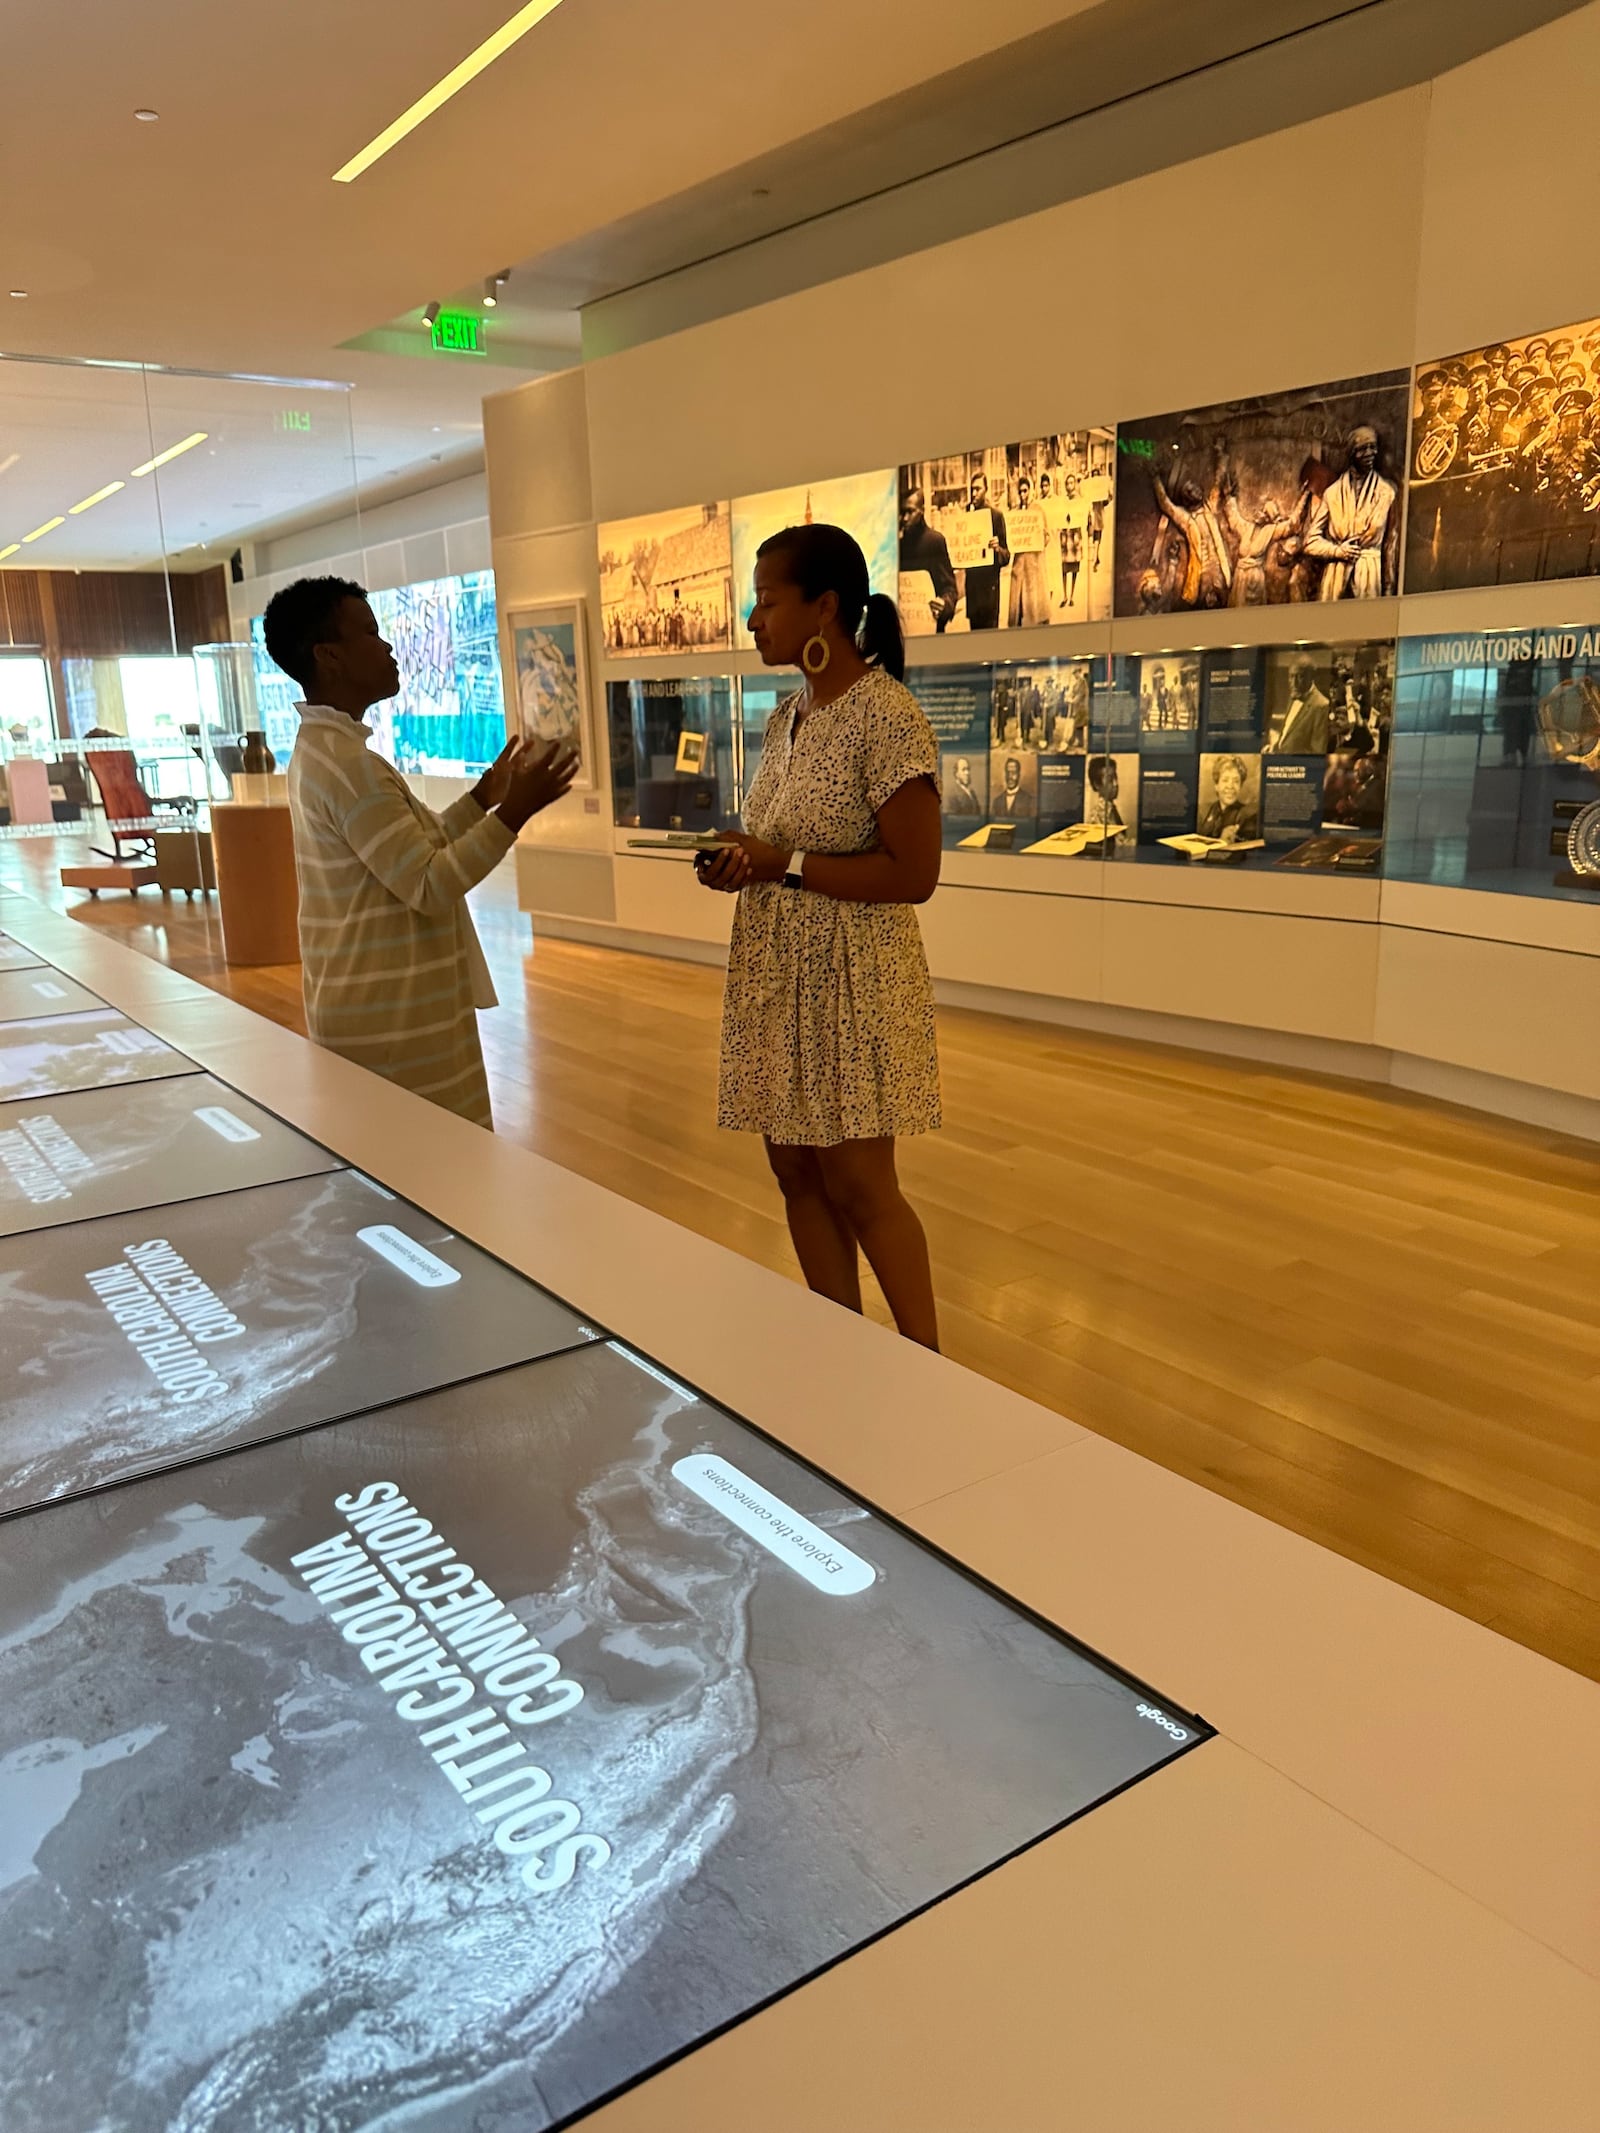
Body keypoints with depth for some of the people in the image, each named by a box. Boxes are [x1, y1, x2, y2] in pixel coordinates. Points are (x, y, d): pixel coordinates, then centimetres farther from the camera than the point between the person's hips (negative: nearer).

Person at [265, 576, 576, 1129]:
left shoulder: (321, 750, 13)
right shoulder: (344, 761, -21)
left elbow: (415, 850, 19)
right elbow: (428, 887, -24)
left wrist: (484, 796, 15)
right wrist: (513, 813, -23)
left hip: (378, 1003, 11)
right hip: (388, 1016, -11)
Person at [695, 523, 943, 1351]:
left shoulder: (887, 717, -16)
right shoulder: (787, 715, 11)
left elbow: (913, 873, -19)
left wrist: (784, 865, -21)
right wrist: (741, 863, 0)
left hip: (851, 982, -8)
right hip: (776, 977, 8)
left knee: (859, 1186, 0)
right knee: (798, 1173, 12)